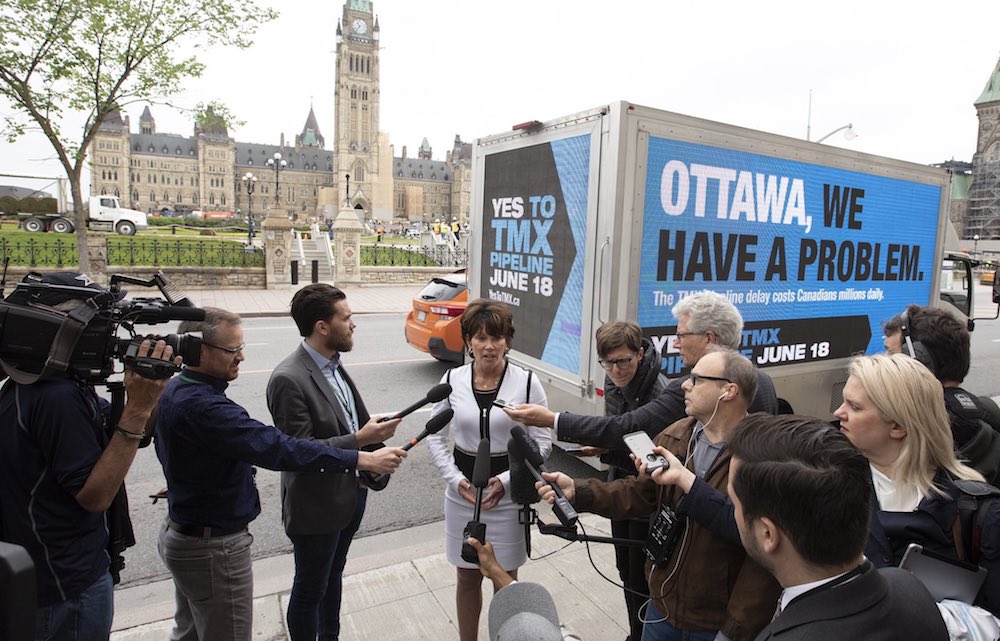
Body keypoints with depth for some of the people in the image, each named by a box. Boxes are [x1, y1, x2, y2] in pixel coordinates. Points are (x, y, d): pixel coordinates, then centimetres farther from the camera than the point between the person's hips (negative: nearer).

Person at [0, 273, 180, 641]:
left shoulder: (32, 385, 4)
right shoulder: (58, 397, -28)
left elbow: (126, 438, 7)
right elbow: (95, 495, -27)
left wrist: (150, 392, -11)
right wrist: (138, 408, -31)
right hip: (67, 586, -10)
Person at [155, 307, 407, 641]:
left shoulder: (176, 391, 1)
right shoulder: (201, 406, -31)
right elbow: (276, 448, -36)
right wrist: (364, 460, -34)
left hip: (181, 533, 10)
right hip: (213, 548, -10)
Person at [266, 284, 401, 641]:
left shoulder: (333, 364, 0)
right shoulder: (288, 379, -25)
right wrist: (360, 440, -28)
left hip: (351, 493, 8)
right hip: (317, 506, -8)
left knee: (333, 576, 27)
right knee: (310, 590, 14)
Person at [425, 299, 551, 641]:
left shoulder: (526, 382, -12)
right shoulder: (452, 380, -5)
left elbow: (542, 441, -7)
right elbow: (435, 437, 3)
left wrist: (506, 481, -16)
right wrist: (456, 479, -9)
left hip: (509, 493, -2)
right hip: (462, 491, 2)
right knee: (468, 577, 17)